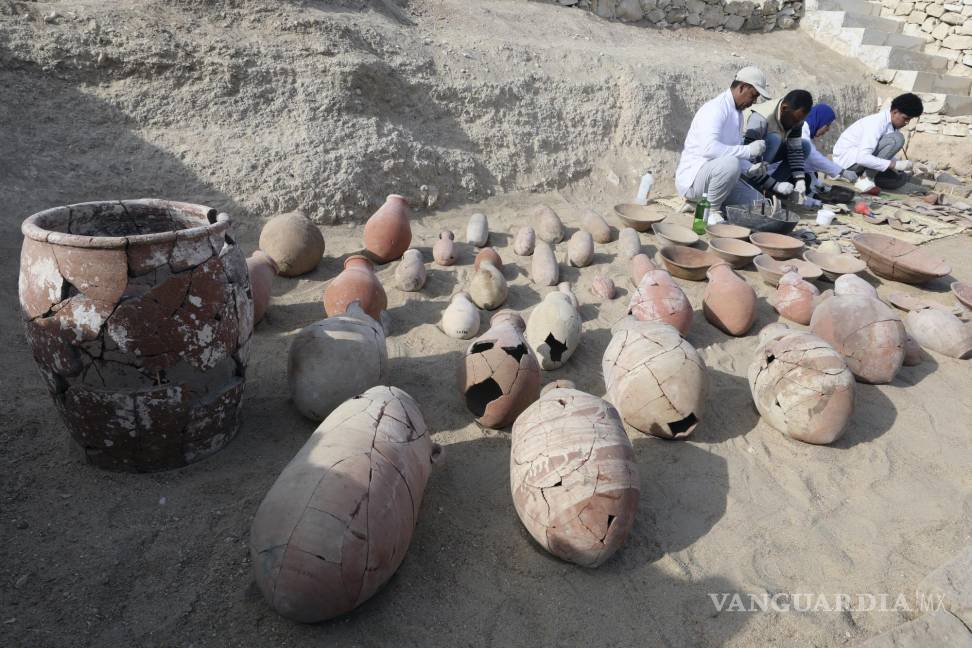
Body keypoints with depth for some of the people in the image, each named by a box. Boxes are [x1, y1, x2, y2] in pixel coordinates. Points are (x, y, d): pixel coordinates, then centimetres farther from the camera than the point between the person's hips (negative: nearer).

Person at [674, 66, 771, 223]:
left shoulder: (737, 113, 14)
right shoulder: (715, 109, -16)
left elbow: (733, 152, 22)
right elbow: (709, 148, -33)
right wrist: (748, 150, -29)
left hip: (714, 174, 9)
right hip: (691, 178, -9)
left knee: (758, 203, 4)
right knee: (730, 163, -38)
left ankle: (701, 203, 11)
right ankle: (711, 211, -17)